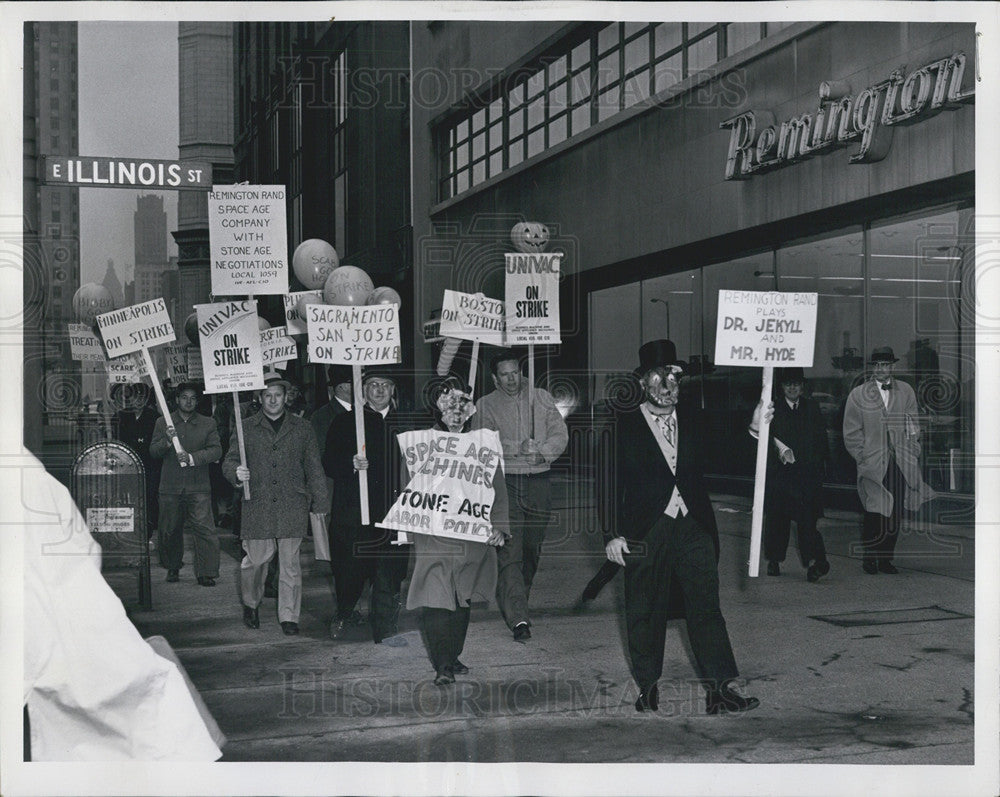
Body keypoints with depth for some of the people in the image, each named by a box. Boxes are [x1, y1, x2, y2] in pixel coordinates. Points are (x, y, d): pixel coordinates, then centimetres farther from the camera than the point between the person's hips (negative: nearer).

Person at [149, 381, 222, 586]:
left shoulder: (208, 424, 8)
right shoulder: (162, 423, 10)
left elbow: (216, 450, 0)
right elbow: (153, 451, 4)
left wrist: (192, 458, -15)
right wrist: (167, 441, -17)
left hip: (198, 486, -1)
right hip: (170, 486, 1)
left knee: (204, 529, -10)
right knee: (170, 529, 8)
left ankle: (206, 573, -6)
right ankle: (173, 568, 26)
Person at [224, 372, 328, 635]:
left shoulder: (302, 428, 12)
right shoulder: (245, 428, 10)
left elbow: (313, 467, 12)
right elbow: (229, 461, 9)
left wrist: (319, 503, 7)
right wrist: (237, 473, -15)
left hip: (293, 506, 0)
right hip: (257, 507, 0)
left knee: (290, 562, 1)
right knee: (255, 559, 3)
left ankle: (289, 616, 10)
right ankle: (251, 604, 28)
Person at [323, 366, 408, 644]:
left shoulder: (403, 423, 12)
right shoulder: (344, 422, 6)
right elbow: (329, 465, 2)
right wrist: (351, 465, -17)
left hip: (394, 509, 2)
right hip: (354, 510, -2)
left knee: (390, 573, 0)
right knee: (350, 569, 2)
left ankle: (385, 628, 10)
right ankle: (343, 615, 29)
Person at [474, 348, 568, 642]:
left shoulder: (541, 398, 11)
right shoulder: (486, 405, 6)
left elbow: (561, 435, 8)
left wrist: (541, 452, -11)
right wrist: (519, 448, -17)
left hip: (538, 482, 3)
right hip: (504, 482, -3)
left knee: (532, 549, 9)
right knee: (509, 551, -13)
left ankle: (514, 603, 29)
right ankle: (518, 618, -19)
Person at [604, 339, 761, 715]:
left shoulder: (691, 424, 14)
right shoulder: (624, 427, 1)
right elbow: (611, 483, -2)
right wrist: (613, 535, -8)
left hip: (693, 529, 3)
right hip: (646, 532, -3)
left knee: (706, 606, -4)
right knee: (645, 612, 6)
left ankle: (720, 690, -5)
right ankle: (648, 690, 21)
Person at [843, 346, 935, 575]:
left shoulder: (905, 391, 10)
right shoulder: (858, 395, 3)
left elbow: (914, 427, 13)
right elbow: (851, 435, 4)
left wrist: (912, 454, 3)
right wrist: (864, 459, -2)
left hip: (901, 465, 3)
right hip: (873, 466, -3)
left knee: (895, 515, 5)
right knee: (874, 514, -8)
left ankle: (886, 558, 16)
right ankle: (868, 558, 8)